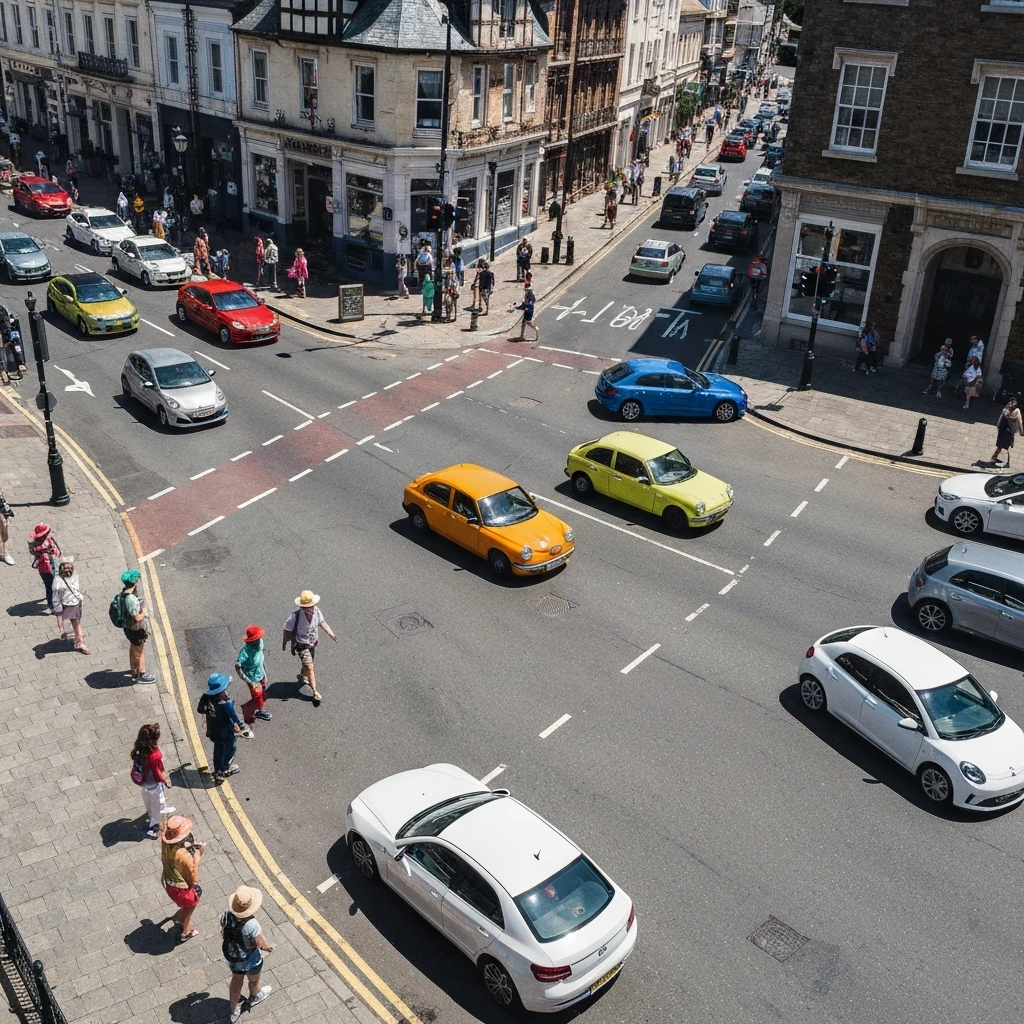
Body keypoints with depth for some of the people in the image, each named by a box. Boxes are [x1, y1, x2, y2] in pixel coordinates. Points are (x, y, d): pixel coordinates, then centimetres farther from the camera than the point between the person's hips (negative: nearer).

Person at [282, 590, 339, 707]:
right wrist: (284, 644, -5)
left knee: (307, 664, 27)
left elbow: (322, 622, -1)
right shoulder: (296, 616, -31)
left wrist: (332, 634, -11)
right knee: (309, 667, -7)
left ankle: (302, 676, 58)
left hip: (313, 643, 6)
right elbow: (287, 630, -18)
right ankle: (315, 692, 5)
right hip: (301, 645, -6)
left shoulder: (316, 611, -17)